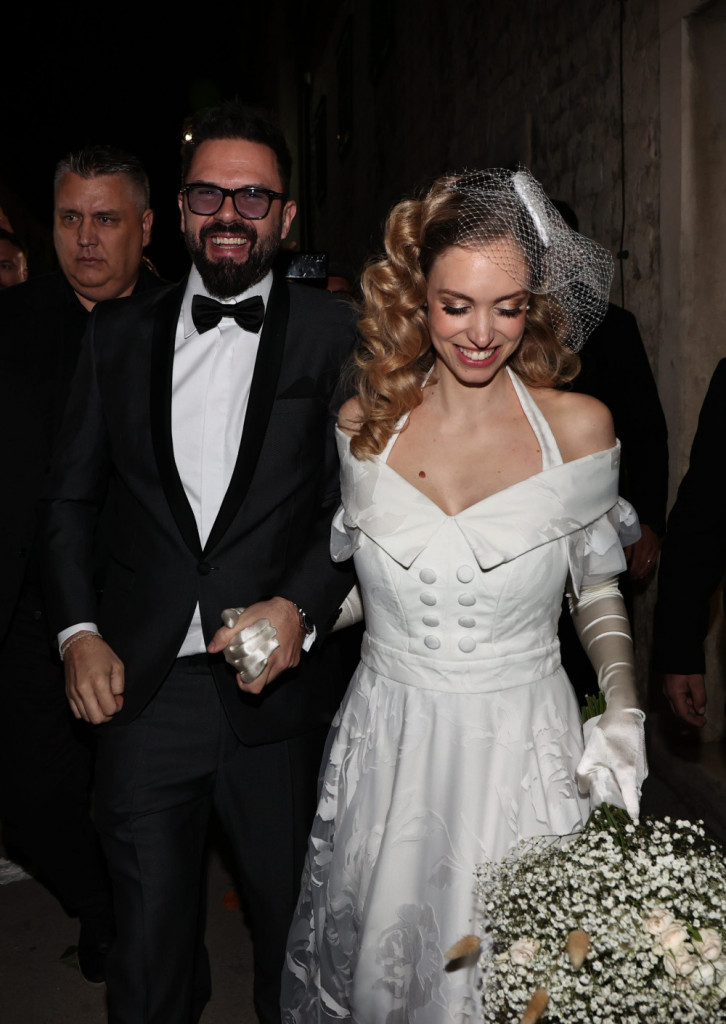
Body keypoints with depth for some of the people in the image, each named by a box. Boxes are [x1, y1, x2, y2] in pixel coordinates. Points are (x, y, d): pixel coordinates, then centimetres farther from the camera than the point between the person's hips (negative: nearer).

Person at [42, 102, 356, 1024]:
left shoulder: (332, 339, -2)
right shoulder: (118, 334, 6)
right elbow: (69, 498, 8)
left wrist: (298, 608, -19)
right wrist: (77, 632, -3)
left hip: (275, 690, -1)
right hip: (141, 686, 2)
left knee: (288, 931, 18)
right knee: (146, 941, 15)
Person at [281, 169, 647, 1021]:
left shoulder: (578, 426, -6)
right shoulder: (365, 425, -3)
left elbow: (597, 588, 3)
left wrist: (622, 707, -11)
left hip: (523, 746, -1)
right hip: (387, 745, 2)